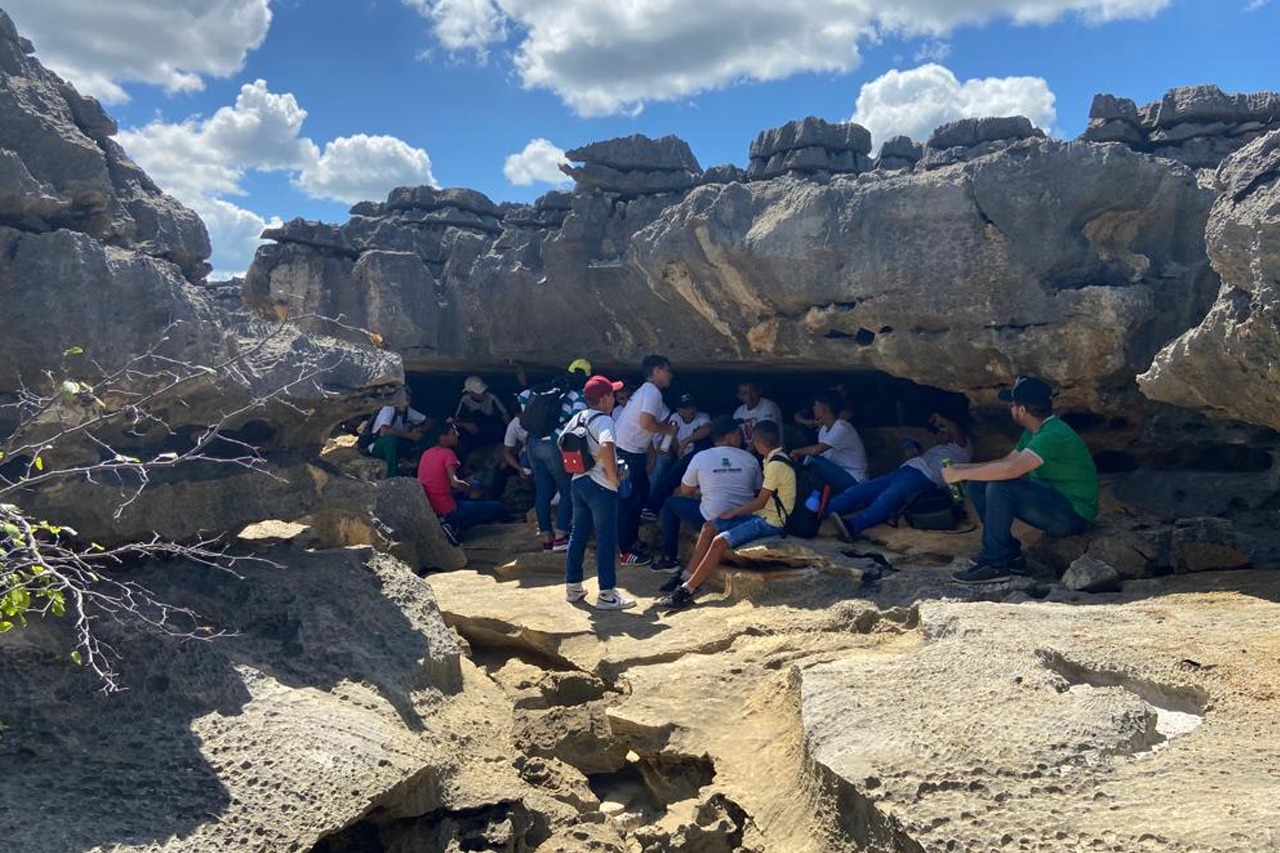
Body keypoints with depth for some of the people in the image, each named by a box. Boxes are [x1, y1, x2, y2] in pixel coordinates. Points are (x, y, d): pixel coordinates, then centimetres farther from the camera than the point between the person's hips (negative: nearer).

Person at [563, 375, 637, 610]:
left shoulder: (577, 418, 9)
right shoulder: (604, 420, -15)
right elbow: (606, 447, -33)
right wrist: (613, 476, -21)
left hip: (578, 482, 8)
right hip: (601, 486, -8)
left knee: (578, 535, 15)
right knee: (606, 539, -2)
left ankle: (573, 587, 23)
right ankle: (606, 594, 2)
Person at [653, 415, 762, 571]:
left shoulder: (700, 457, -5)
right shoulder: (751, 459, 1)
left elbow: (685, 491, 5)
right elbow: (756, 492, 12)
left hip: (712, 520, -4)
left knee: (670, 503, 17)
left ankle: (668, 558, 15)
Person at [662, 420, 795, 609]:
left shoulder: (776, 465, -19)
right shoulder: (774, 459, 11)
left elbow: (760, 503, -17)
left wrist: (732, 512, -7)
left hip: (770, 522, -10)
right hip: (762, 515, 10)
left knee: (720, 541, -23)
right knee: (709, 527, 0)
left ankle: (687, 589, -19)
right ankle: (688, 576, -1)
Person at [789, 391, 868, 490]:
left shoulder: (842, 428, -20)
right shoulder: (823, 429, 9)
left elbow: (815, 450, -29)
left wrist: (796, 452, -12)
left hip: (853, 480, -9)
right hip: (837, 475, 9)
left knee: (812, 459, -24)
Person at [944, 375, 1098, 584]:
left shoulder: (1055, 435, -24)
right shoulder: (1032, 432, 8)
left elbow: (1010, 469, -34)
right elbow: (1007, 461, 15)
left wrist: (960, 474, -24)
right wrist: (963, 468, 2)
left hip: (1074, 514, -10)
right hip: (1050, 502, 10)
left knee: (998, 487, -29)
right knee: (977, 486, 0)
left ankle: (994, 563, -18)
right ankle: (1011, 555, 3)